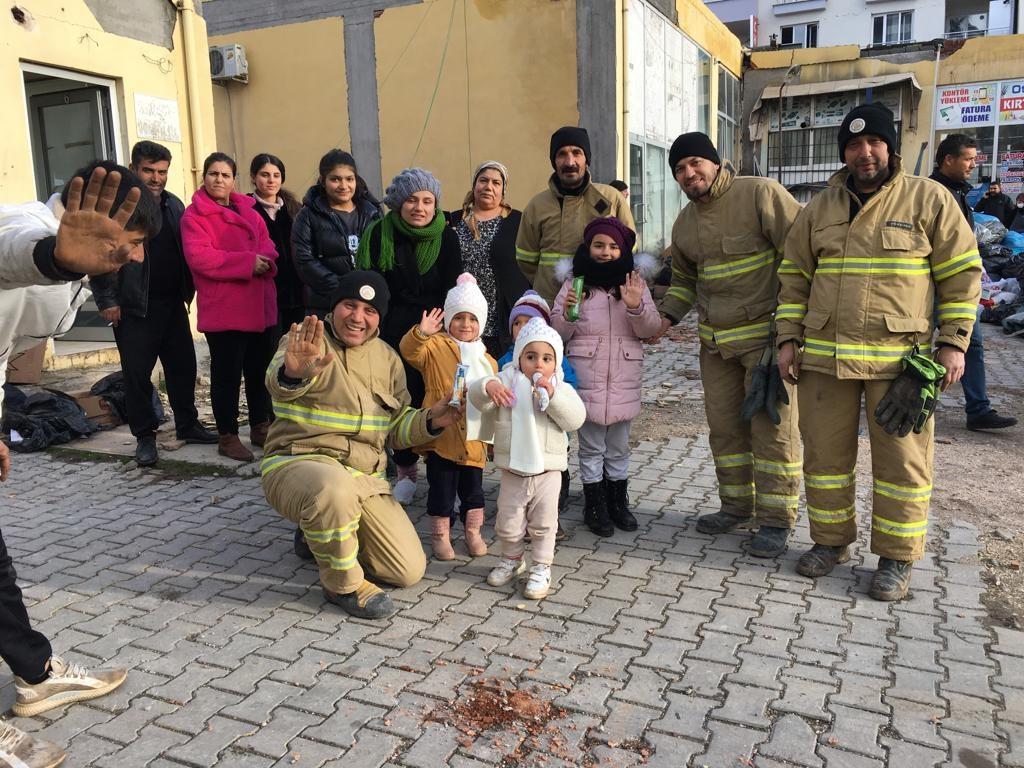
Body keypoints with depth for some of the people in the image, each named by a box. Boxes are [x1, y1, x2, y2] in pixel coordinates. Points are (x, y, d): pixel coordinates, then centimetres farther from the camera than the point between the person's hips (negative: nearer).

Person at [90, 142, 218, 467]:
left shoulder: (174, 205, 12)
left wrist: (189, 289, 9)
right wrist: (106, 300, -13)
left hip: (173, 303, 5)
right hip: (134, 308, -5)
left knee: (183, 366, 11)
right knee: (137, 374, 2)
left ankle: (187, 425, 25)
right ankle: (144, 436, 13)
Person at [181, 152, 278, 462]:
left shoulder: (249, 211, 16)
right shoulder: (194, 215, -4)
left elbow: (267, 245, 10)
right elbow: (199, 257, -18)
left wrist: (264, 259, -15)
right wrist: (247, 262, -19)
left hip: (259, 307, 7)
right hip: (222, 309, -6)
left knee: (259, 370, 15)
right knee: (227, 374, 0)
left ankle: (260, 427, 29)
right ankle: (228, 436, 11)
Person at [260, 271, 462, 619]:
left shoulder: (388, 358, 10)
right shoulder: (307, 340, -9)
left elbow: (396, 428, 15)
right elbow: (279, 384, -33)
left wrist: (430, 420, -6)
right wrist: (294, 373, -58)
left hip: (365, 477, 6)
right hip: (298, 463, -6)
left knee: (409, 571, -1)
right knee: (336, 489, -43)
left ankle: (322, 538, 24)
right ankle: (343, 584, -13)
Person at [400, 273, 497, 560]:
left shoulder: (487, 361, 11)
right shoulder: (436, 346, -3)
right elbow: (410, 351, -22)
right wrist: (421, 333, -42)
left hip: (474, 439, 4)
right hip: (441, 436, -4)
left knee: (473, 489, 16)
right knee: (441, 490, 5)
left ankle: (473, 532, 34)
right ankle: (440, 535, 23)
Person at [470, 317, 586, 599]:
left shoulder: (561, 389, 0)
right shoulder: (507, 382, -3)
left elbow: (575, 419, -13)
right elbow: (476, 396, -16)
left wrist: (552, 396, -24)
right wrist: (488, 386, -39)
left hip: (547, 470, -1)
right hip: (512, 470, 1)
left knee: (543, 524, 8)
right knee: (509, 523, 13)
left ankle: (541, 568, 23)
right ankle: (512, 559, 37)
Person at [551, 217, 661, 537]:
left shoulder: (635, 283, 7)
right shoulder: (574, 284, 3)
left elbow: (650, 329, 1)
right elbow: (558, 333, 2)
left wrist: (637, 306, -17)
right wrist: (568, 313, -17)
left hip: (625, 374, 2)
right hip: (586, 374, -2)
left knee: (619, 447, 13)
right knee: (592, 447, 4)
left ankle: (618, 503, 26)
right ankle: (595, 507, 15)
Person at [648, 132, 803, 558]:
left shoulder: (760, 194, -11)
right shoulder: (685, 223, 11)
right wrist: (666, 316, 8)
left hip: (766, 334, -7)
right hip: (715, 341, 7)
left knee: (772, 427, -1)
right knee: (724, 426, 13)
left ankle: (776, 518, 11)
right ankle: (737, 504, 29)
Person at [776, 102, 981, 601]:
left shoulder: (929, 199, 0)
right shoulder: (819, 209, 10)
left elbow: (962, 274, 1)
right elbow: (794, 278, 12)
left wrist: (953, 343, -4)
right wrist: (788, 340, 5)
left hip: (900, 360, -3)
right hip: (824, 357, 3)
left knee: (901, 461, 4)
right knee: (825, 453, 10)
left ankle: (896, 557, 20)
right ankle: (831, 541, 27)